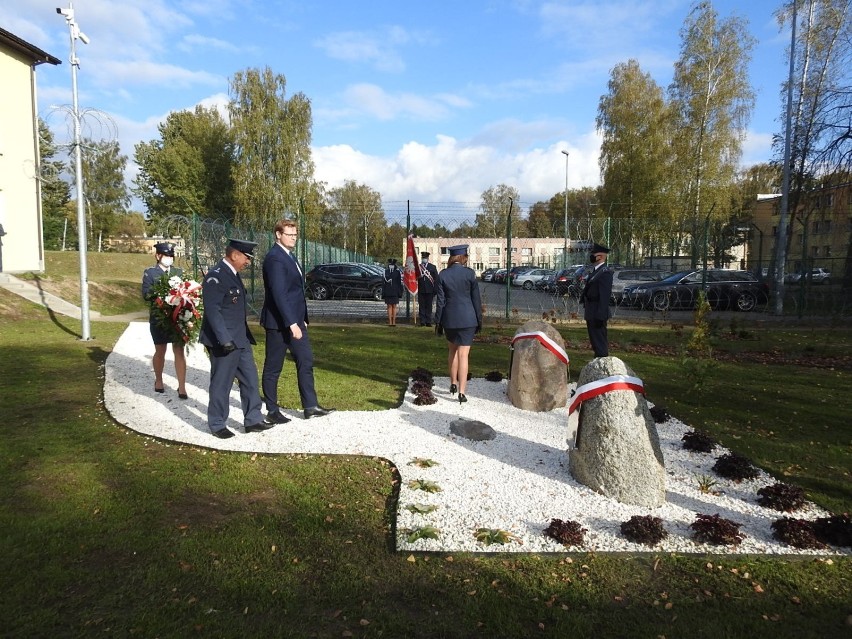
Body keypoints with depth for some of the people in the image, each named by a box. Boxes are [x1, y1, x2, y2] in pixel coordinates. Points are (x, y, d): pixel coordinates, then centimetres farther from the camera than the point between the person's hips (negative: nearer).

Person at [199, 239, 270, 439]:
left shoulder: (233, 274, 13)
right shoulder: (215, 277, -16)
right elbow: (212, 311, -22)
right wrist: (224, 340, -26)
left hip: (240, 339, 9)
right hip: (223, 342, -9)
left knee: (250, 379, 11)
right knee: (221, 384, 3)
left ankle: (253, 420, 20)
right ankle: (217, 425, 17)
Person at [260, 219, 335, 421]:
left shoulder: (289, 256, 14)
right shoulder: (275, 258, -16)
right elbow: (278, 294, -23)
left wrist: (301, 319, 16)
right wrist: (291, 323, -26)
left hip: (295, 320, 9)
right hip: (279, 322, -9)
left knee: (306, 361, 8)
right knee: (273, 367, 4)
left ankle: (310, 406, 14)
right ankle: (272, 411, 16)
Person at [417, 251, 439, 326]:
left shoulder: (433, 267, 6)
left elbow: (436, 279, 4)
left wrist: (435, 290, -3)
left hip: (429, 290, -1)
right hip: (421, 291, 1)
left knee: (429, 306, 3)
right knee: (422, 306, 2)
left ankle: (428, 321, 7)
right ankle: (422, 321, 5)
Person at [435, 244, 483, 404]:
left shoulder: (443, 275, -3)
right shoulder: (470, 273, -6)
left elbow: (440, 301, -1)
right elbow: (476, 299, -2)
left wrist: (438, 322, 6)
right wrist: (479, 320, 7)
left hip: (449, 319, 2)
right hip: (467, 318, -2)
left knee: (452, 350, 22)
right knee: (463, 355, -1)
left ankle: (453, 384, 33)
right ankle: (461, 392, -4)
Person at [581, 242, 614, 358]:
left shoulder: (605, 273, -16)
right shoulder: (594, 271, 15)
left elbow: (605, 296, -21)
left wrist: (600, 316, -24)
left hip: (597, 315, -10)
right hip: (591, 314, 10)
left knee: (600, 343, -4)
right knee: (595, 341, 18)